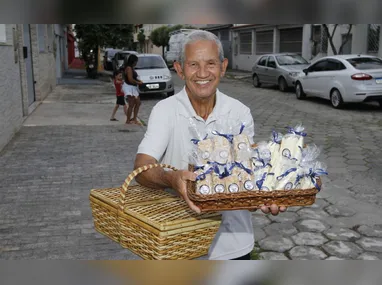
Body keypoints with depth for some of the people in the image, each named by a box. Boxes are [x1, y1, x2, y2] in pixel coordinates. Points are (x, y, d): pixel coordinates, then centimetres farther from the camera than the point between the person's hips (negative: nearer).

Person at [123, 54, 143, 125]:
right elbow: (130, 80, -24)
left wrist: (139, 80, 3)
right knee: (131, 104, -6)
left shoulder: (131, 68, 13)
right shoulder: (129, 68, -17)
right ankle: (128, 120, 2)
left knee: (138, 103, 12)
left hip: (133, 87, 10)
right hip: (129, 87, -10)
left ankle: (134, 118, 18)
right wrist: (139, 83, -12)